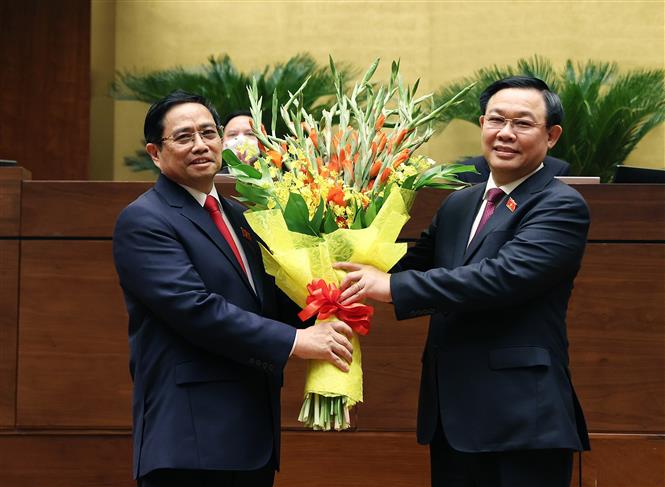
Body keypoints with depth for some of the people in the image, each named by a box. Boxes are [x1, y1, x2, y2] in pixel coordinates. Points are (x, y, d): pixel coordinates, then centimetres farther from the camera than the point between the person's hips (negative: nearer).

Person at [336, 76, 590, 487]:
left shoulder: (562, 207, -9)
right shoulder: (458, 205, 17)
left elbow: (504, 275, -22)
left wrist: (394, 287, -21)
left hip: (522, 422, -7)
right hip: (452, 422, 7)